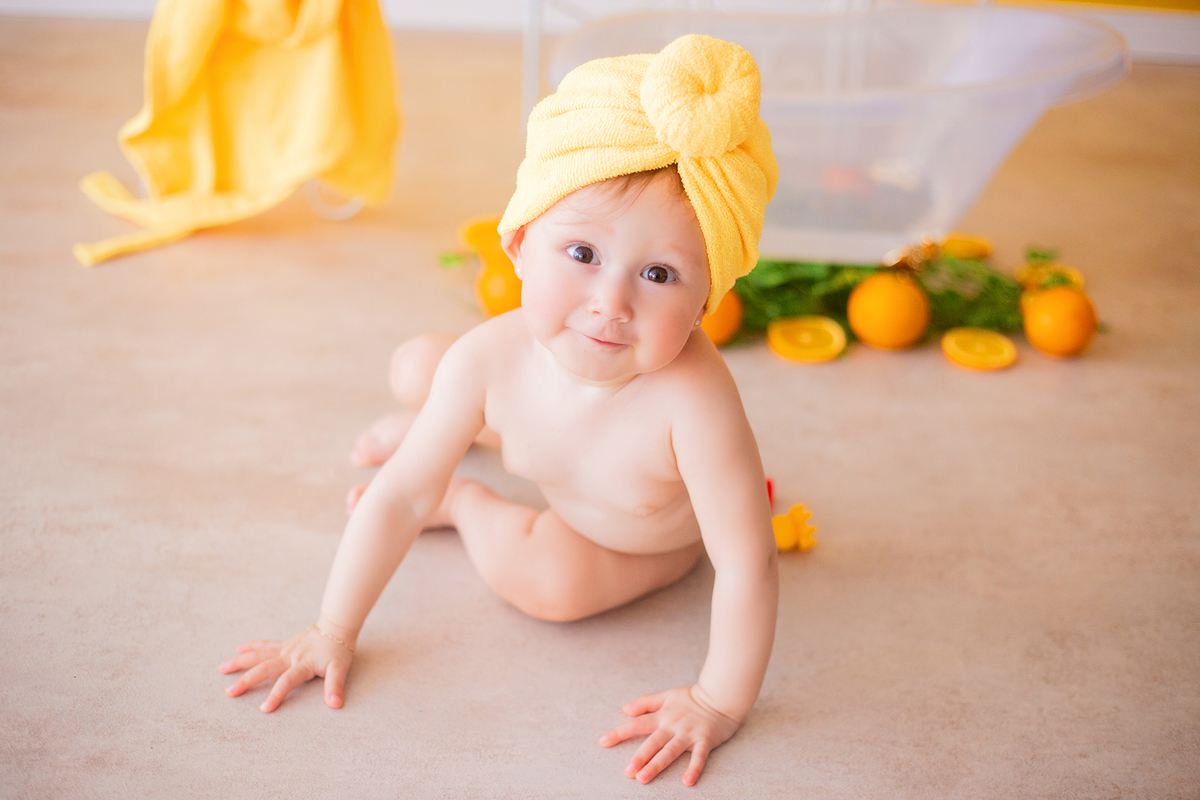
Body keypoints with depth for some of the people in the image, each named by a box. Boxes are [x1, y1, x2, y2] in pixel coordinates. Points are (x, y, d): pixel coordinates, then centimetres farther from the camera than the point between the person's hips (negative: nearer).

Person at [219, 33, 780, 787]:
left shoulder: (691, 399, -48)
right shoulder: (491, 358, -33)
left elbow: (749, 567, -40)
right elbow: (398, 497, -22)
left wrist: (717, 704, -33)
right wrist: (334, 632, -17)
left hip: (661, 534, -3)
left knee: (550, 581, -28)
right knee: (414, 365, 1)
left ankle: (469, 502, 3)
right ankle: (487, 432, 35)